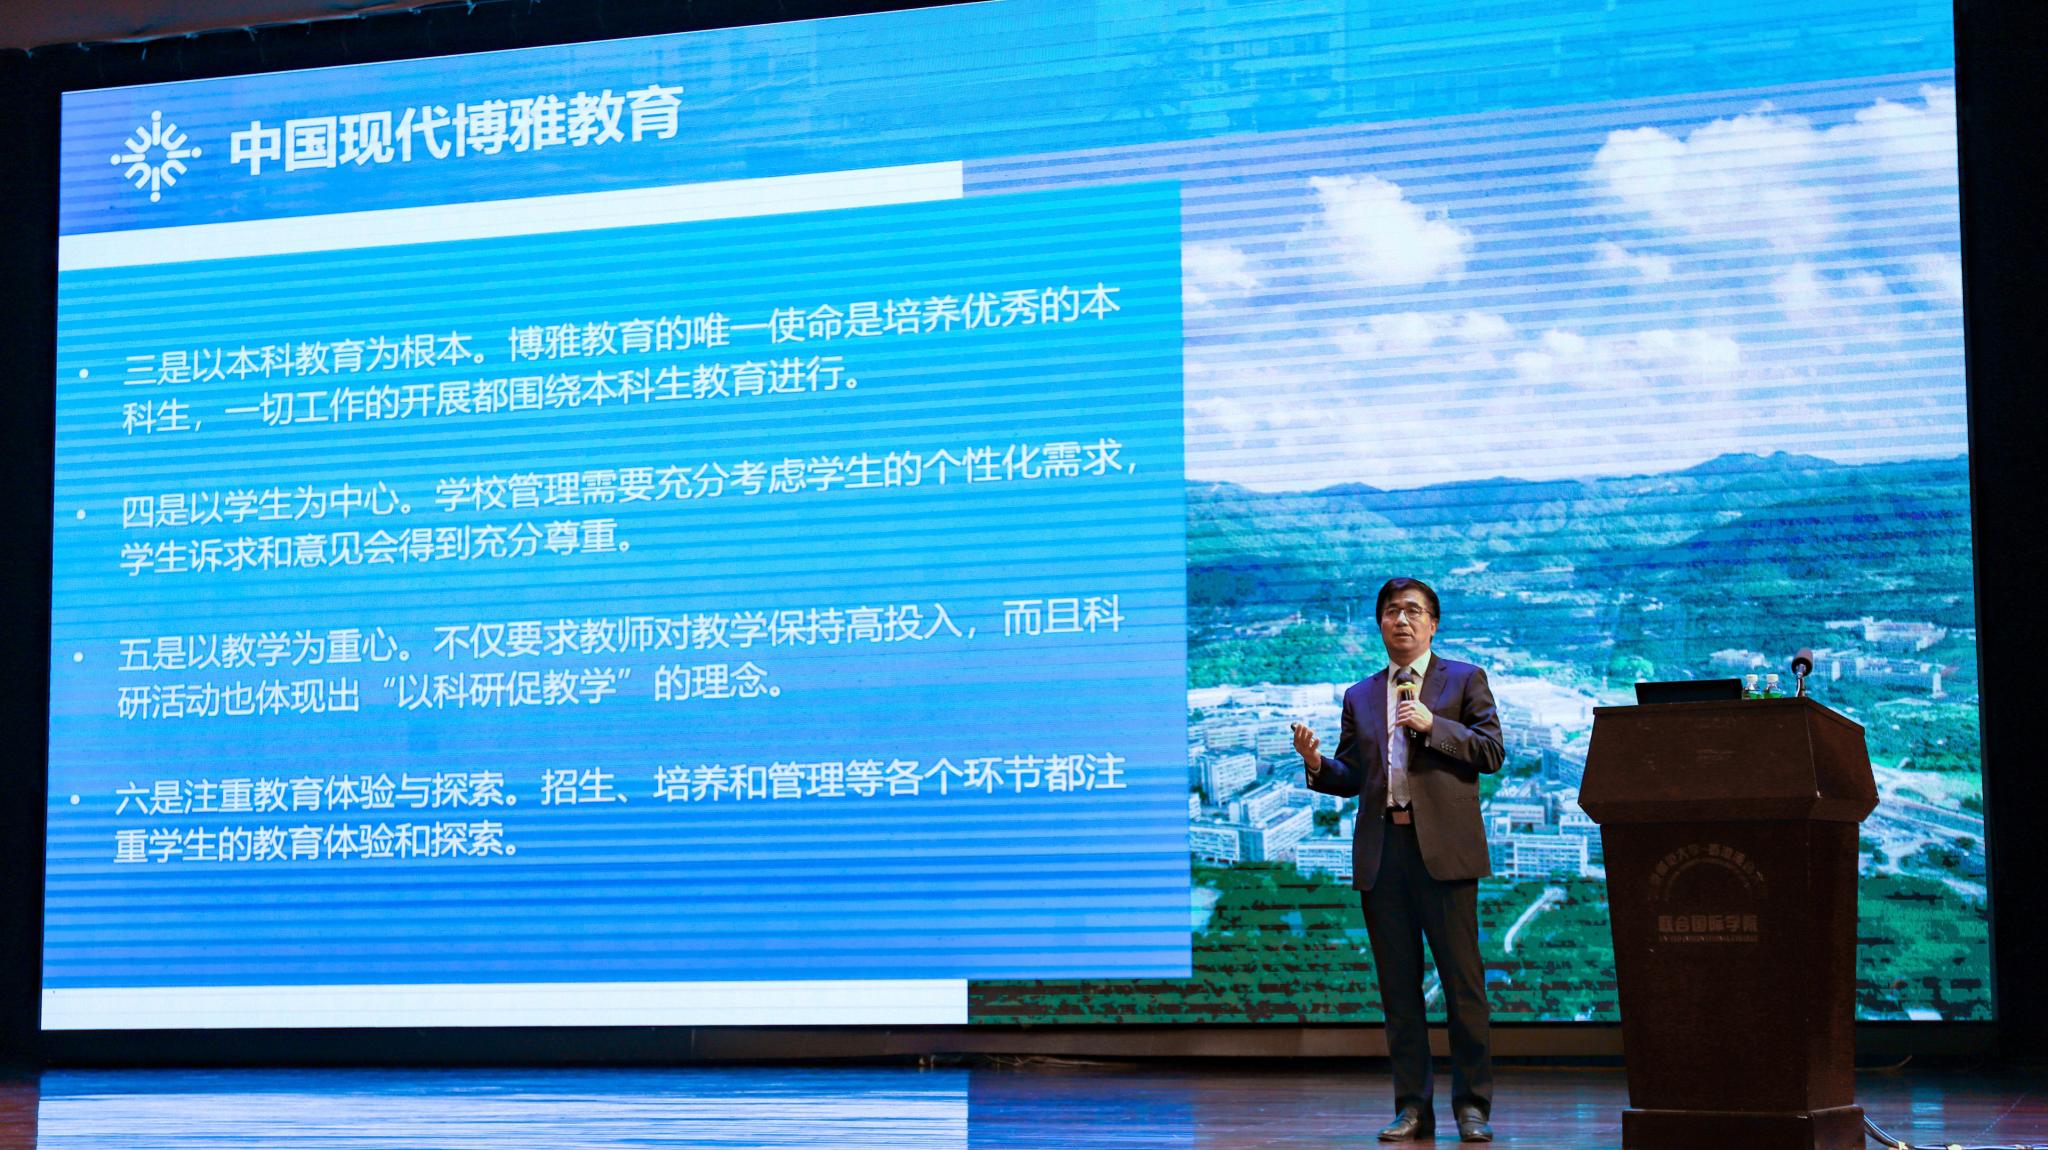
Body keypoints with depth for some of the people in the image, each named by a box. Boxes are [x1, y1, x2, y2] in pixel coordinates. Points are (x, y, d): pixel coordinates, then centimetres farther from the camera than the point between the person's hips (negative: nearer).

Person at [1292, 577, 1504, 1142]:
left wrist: (1433, 725, -12)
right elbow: (1351, 777, 16)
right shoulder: (1360, 697, 18)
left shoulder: (1464, 680, 8)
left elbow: (1491, 752, -1)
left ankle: (1472, 1105, 4)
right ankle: (1412, 1107, 11)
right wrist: (1315, 763, -4)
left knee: (1463, 983, -3)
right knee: (1398, 987, 5)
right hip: (1381, 852, 4)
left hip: (1443, 849, -3)